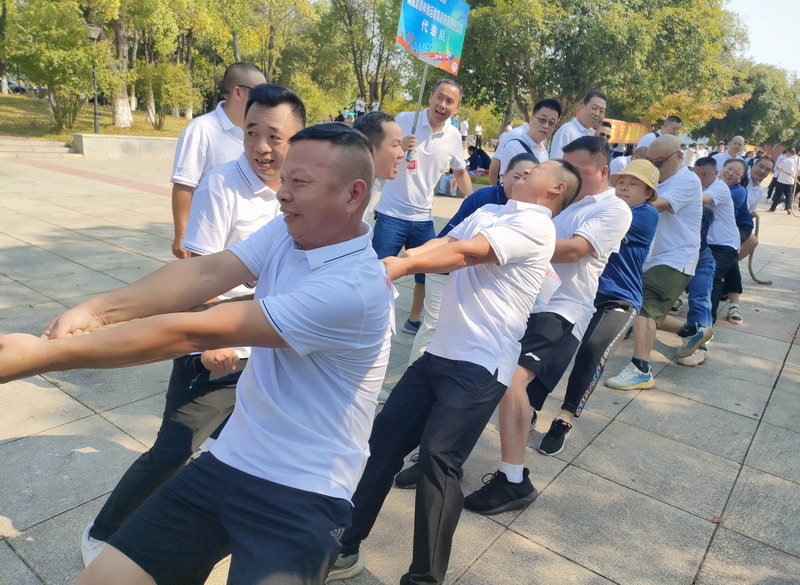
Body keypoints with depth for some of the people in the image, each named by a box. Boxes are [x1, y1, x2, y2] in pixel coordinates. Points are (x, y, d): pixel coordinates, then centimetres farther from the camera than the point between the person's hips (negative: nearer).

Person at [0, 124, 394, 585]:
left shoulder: (357, 287, -25)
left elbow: (195, 333, -26)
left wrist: (42, 355, -21)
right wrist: (96, 309, -25)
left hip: (304, 499, -6)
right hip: (226, 463, 6)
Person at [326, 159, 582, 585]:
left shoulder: (535, 224, -6)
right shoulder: (487, 212, 19)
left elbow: (465, 253, -20)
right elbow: (441, 245, 4)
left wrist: (401, 265, -26)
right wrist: (400, 259, -15)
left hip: (479, 365, -8)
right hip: (439, 352, 8)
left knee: (437, 459, -15)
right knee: (383, 440, 6)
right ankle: (345, 548, 19)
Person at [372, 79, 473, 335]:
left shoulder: (454, 136, 3)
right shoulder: (404, 119, -8)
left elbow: (460, 172, 17)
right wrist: (398, 148, -27)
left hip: (423, 217, 5)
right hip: (392, 213, -4)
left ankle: (413, 321, 33)